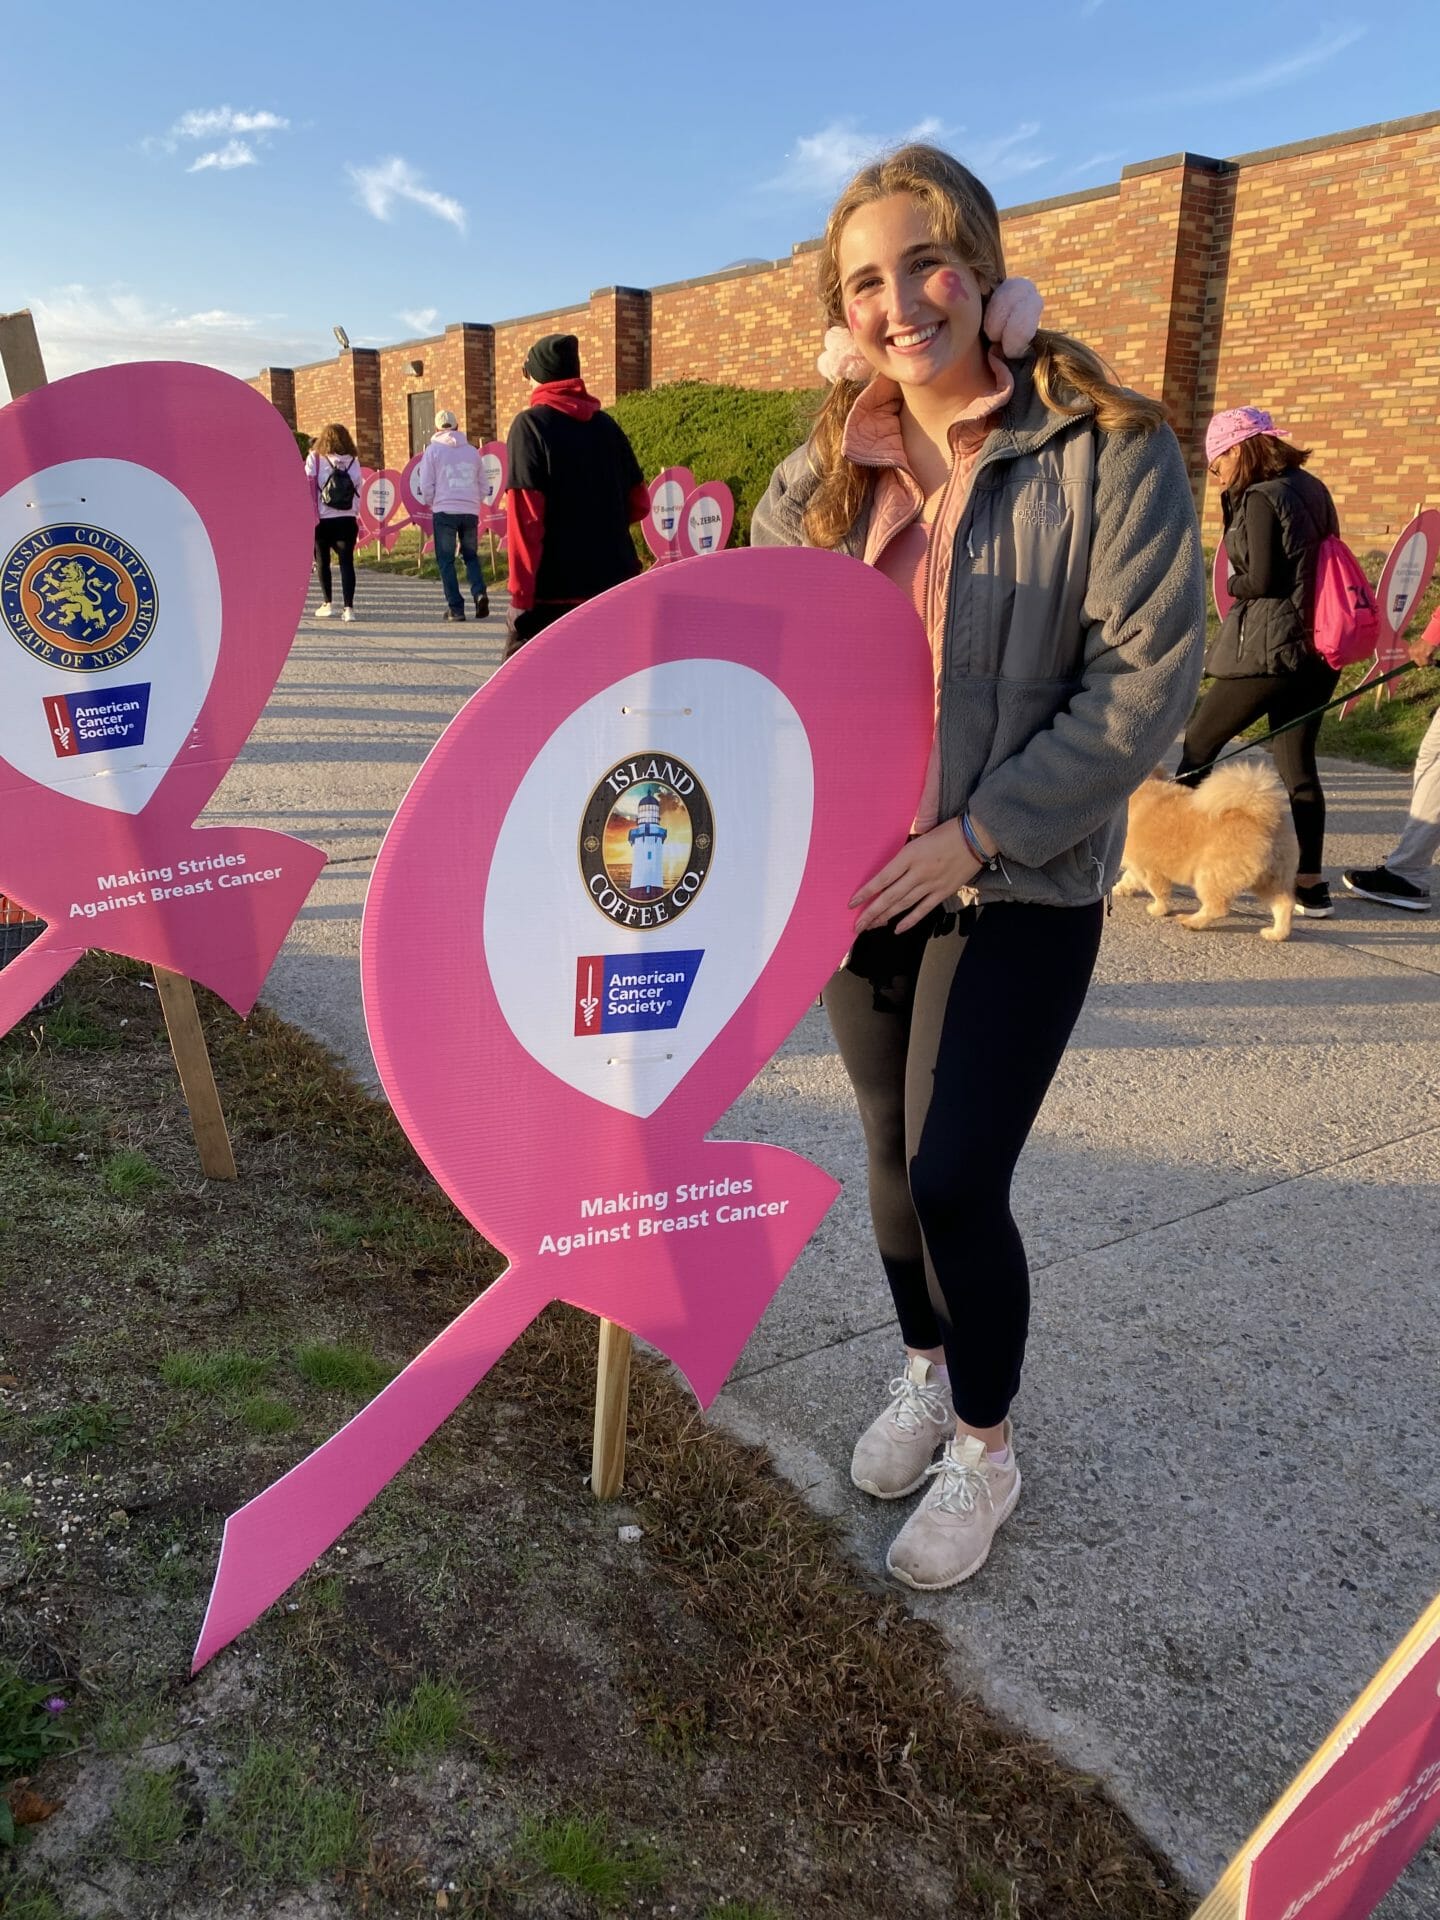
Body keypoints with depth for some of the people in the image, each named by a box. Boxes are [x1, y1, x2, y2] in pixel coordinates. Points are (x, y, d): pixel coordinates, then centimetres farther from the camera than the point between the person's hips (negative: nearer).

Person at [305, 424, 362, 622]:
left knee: (322, 561, 14)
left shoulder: (314, 459, -3)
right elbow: (358, 489, 2)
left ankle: (327, 603, 16)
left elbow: (308, 488, -6)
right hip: (347, 519, 1)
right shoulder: (353, 461, 2)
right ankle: (348, 607, -9)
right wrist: (355, 514, 8)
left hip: (322, 519, -1)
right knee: (346, 561, 0)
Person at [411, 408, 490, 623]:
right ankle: (479, 593, -8)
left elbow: (426, 487, -1)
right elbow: (482, 486, 13)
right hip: (471, 512, 3)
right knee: (471, 555, 16)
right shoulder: (472, 451, 11)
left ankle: (455, 607, -1)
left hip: (444, 511, -3)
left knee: (446, 559, 5)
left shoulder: (433, 450, 2)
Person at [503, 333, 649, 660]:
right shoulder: (607, 425, 9)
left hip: (553, 589, -5)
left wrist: (520, 593, -13)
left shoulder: (530, 425, -7)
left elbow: (526, 519, -14)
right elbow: (639, 505, 13)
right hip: (614, 580, 5)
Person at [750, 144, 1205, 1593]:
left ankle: (986, 1447, 23)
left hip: (1018, 889, -5)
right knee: (893, 1153, 15)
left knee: (955, 1177, -6)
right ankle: (925, 1372, 43)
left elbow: (1147, 682, -16)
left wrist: (975, 833, -19)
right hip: (863, 871, 5)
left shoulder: (1107, 450, -11)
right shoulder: (841, 466, 6)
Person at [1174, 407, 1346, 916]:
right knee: (1298, 764, 9)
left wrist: (1231, 584, 5)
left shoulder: (1260, 498, -11)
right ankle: (1310, 884, 9)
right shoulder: (1312, 488, 13)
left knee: (1195, 746, 5)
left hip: (1268, 649, -8)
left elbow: (1261, 580, -16)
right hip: (1317, 649, 8)